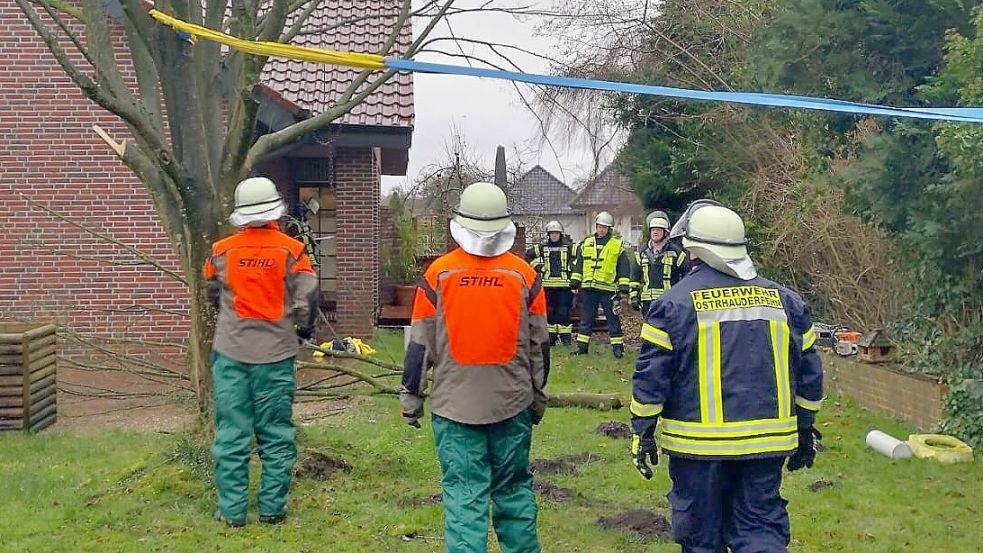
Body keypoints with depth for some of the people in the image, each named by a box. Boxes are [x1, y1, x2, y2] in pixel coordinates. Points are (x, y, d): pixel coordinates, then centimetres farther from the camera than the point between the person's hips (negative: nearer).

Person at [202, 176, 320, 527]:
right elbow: (307, 300, -7)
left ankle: (232, 510, 8)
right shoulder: (291, 251, -7)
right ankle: (272, 508, 12)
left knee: (231, 434, 6)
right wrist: (305, 329, 15)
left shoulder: (221, 251, -1)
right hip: (276, 354, -1)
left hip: (230, 353, 1)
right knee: (276, 435, 8)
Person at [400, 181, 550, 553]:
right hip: (512, 403, 2)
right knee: (514, 488, 16)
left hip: (454, 404, -2)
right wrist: (538, 394, 17)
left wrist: (411, 395, 8)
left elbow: (419, 342, -2)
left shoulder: (438, 273, -7)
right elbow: (539, 344, 4)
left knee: (464, 492, 1)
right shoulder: (525, 275, -3)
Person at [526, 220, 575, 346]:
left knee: (563, 312, -5)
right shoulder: (542, 247, 8)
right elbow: (528, 255, 18)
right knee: (549, 312, 6)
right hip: (548, 285, 3)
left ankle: (566, 336, 1)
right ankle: (551, 337, 13)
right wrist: (537, 266, 9)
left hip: (564, 285, -3)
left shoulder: (568, 247, 1)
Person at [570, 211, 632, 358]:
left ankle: (618, 347, 7)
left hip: (608, 289, -3)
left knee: (613, 319, 0)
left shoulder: (617, 245, 3)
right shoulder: (586, 243, 12)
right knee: (586, 319, 9)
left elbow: (624, 267, 1)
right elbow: (578, 264, 16)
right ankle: (582, 346, 16)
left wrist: (623, 287, -7)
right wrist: (574, 282, 10)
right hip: (588, 288, 3)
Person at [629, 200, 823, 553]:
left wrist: (642, 433, 1)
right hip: (767, 442, 3)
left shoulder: (675, 302, -7)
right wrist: (805, 431, 20)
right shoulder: (785, 300, 6)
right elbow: (809, 372, 10)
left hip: (699, 443, -3)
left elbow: (651, 376, -8)